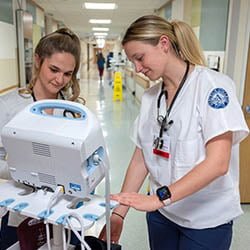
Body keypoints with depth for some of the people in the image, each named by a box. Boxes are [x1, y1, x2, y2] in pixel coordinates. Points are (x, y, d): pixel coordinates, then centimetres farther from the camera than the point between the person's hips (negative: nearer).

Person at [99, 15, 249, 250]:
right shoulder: (149, 97, 1)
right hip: (161, 213, 5)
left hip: (206, 219, -4)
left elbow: (217, 162, -24)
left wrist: (158, 198, -30)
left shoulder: (213, 85, -16)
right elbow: (140, 158, 1)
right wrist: (119, 212, -4)